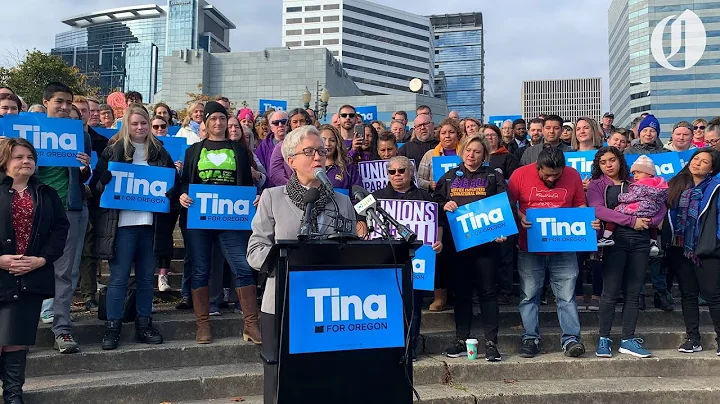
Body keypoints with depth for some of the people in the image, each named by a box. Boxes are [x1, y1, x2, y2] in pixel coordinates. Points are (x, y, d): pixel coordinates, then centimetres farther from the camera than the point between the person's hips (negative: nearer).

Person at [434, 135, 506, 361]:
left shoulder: (493, 177, 6)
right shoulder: (449, 177, 13)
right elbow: (435, 202, 14)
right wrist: (444, 206, -8)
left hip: (485, 240, -2)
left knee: (487, 291, -1)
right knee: (461, 291, 8)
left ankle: (491, 343, 5)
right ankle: (461, 340, 16)